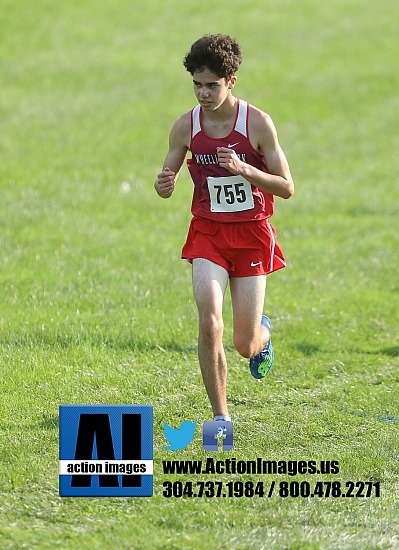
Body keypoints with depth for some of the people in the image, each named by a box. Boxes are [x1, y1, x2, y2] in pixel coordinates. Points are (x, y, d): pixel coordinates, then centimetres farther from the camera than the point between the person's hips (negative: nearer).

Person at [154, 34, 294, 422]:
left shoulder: (257, 124, -12)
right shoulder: (186, 127, -5)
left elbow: (287, 188, -9)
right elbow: (166, 182, 7)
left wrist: (243, 169, -26)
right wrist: (164, 185, -18)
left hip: (252, 234, -1)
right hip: (208, 233, 1)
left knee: (245, 345, 3)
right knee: (209, 323, -21)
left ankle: (263, 334, 43)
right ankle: (220, 416, -7)